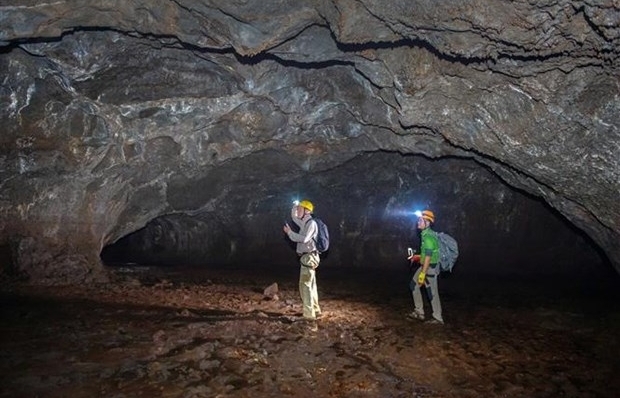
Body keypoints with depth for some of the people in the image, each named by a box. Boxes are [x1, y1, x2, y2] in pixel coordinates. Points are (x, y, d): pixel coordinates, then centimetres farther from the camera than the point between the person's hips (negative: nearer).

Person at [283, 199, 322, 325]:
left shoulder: (311, 223, -15)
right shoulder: (305, 223, 13)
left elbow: (304, 239, -26)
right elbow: (294, 217, 29)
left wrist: (289, 232, -18)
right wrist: (295, 206, 13)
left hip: (308, 258, -10)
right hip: (307, 258, 10)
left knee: (305, 286, -10)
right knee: (311, 285, 16)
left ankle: (309, 314, -9)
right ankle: (315, 310, 25)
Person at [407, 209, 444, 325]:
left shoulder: (428, 236, -21)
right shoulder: (425, 234, 10)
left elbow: (428, 256, -25)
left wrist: (423, 273, -25)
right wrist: (418, 257, 17)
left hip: (430, 267, -10)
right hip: (425, 265, 10)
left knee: (432, 292, -1)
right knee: (414, 285, 15)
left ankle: (438, 318, 11)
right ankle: (419, 312, 22)